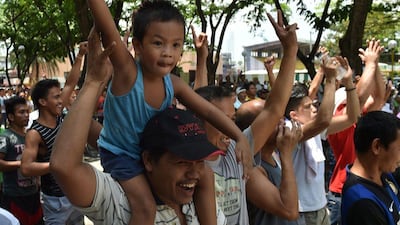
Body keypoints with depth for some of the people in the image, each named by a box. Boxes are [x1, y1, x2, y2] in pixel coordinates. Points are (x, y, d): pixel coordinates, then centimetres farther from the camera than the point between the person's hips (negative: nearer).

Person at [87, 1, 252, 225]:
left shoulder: (174, 84, -12)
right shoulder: (127, 71, -27)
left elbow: (209, 111, -7)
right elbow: (107, 30, -42)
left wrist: (240, 138, -19)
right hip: (120, 153, -6)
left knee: (204, 174, 4)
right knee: (146, 206, -24)